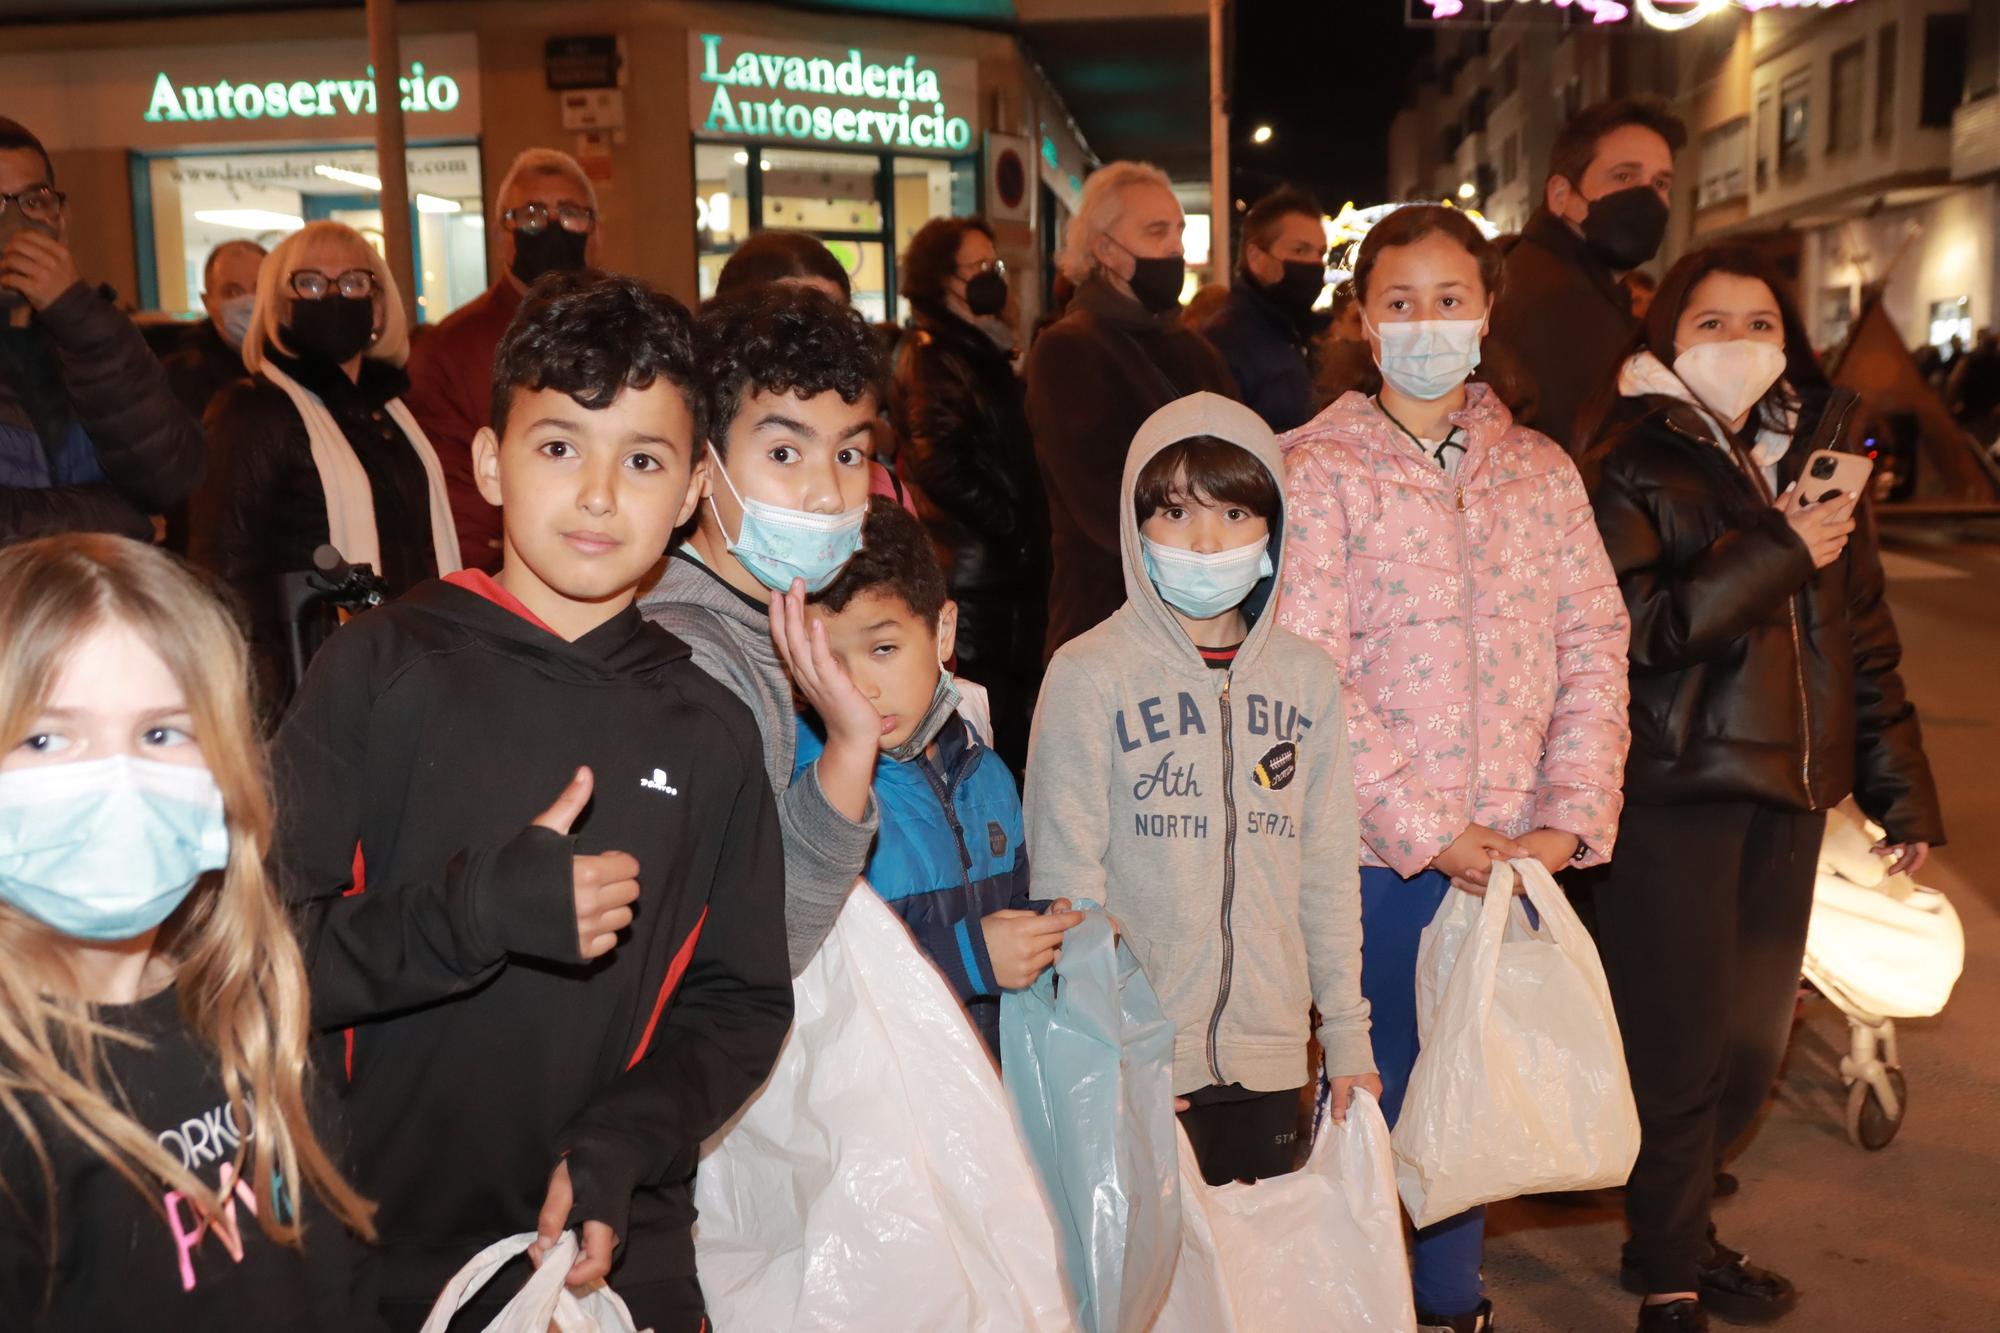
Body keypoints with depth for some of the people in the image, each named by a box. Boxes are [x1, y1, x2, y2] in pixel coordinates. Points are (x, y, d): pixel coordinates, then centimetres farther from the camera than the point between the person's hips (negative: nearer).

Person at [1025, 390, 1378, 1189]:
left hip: (1270, 1058, 4)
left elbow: (1328, 874, 10)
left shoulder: (1306, 679, 5)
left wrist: (1347, 1037, 10)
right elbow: (1065, 881, -6)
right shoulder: (1088, 675, -7)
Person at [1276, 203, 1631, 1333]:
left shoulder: (1542, 470, 8)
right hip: (1379, 857, -4)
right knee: (1372, 1095, 9)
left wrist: (1568, 819, -7)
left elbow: (1595, 646, 4)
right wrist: (1429, 831, -14)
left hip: (1516, 857, 4)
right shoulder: (1316, 468, -6)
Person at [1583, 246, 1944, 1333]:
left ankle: (1678, 1230, 32)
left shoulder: (1814, 459, 13)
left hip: (1787, 792, 6)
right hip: (1676, 790, -6)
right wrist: (1778, 555, -17)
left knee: (1753, 1039, 11)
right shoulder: (1635, 468, -4)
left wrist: (1902, 792, 15)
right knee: (1679, 1041, 0)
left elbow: (1866, 641, 16)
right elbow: (1630, 628, -17)